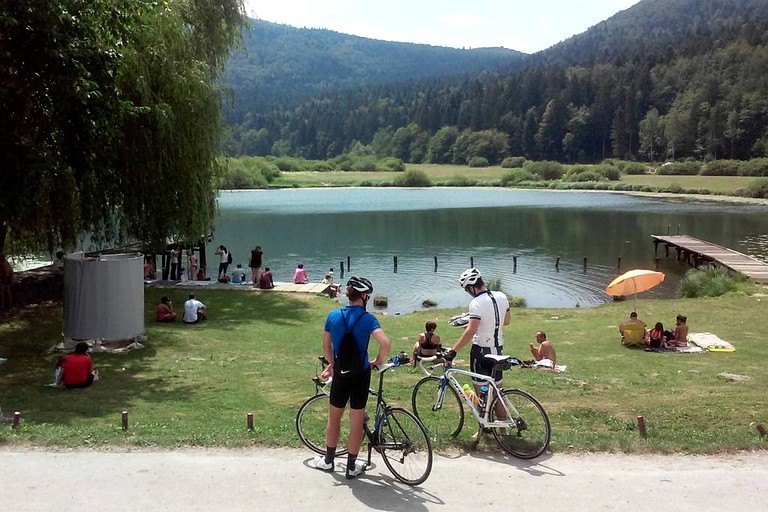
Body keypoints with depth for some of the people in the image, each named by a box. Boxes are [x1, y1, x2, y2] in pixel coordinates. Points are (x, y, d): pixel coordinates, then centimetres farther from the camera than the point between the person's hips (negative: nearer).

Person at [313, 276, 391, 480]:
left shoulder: (333, 315, -4)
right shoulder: (367, 319, -14)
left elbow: (326, 345, 6)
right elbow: (385, 343, -26)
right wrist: (378, 361, -8)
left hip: (340, 374, 2)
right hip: (361, 375, -2)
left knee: (334, 418, 19)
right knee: (357, 422, 9)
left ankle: (328, 460, 32)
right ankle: (351, 466, 20)